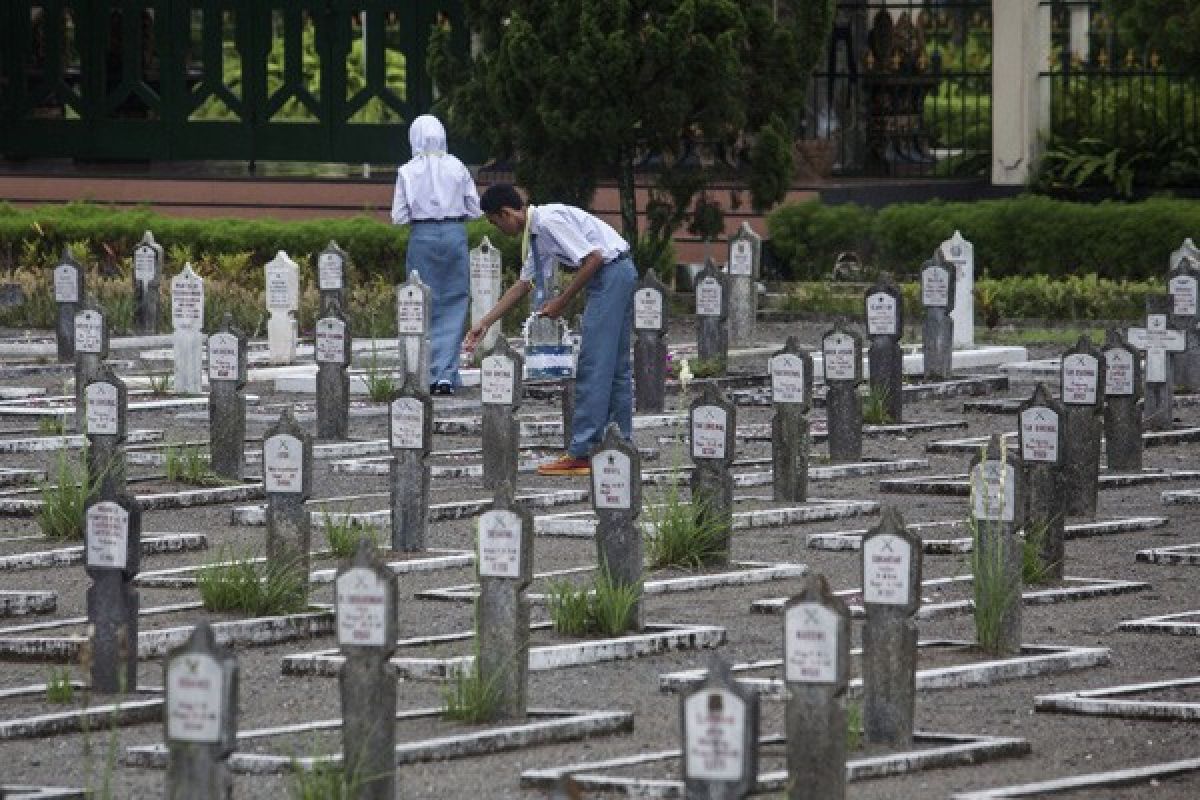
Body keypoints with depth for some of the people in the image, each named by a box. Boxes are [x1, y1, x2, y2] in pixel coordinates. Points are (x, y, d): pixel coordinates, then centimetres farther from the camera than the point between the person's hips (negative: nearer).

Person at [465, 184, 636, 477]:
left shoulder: (549, 220, -17)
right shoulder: (535, 234, 14)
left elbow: (594, 258, -20)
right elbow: (522, 285, 22)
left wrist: (563, 301, -13)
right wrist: (485, 324, 23)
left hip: (612, 272, -10)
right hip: (617, 277, 10)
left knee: (593, 365, -9)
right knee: (615, 366, 13)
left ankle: (581, 452, -10)